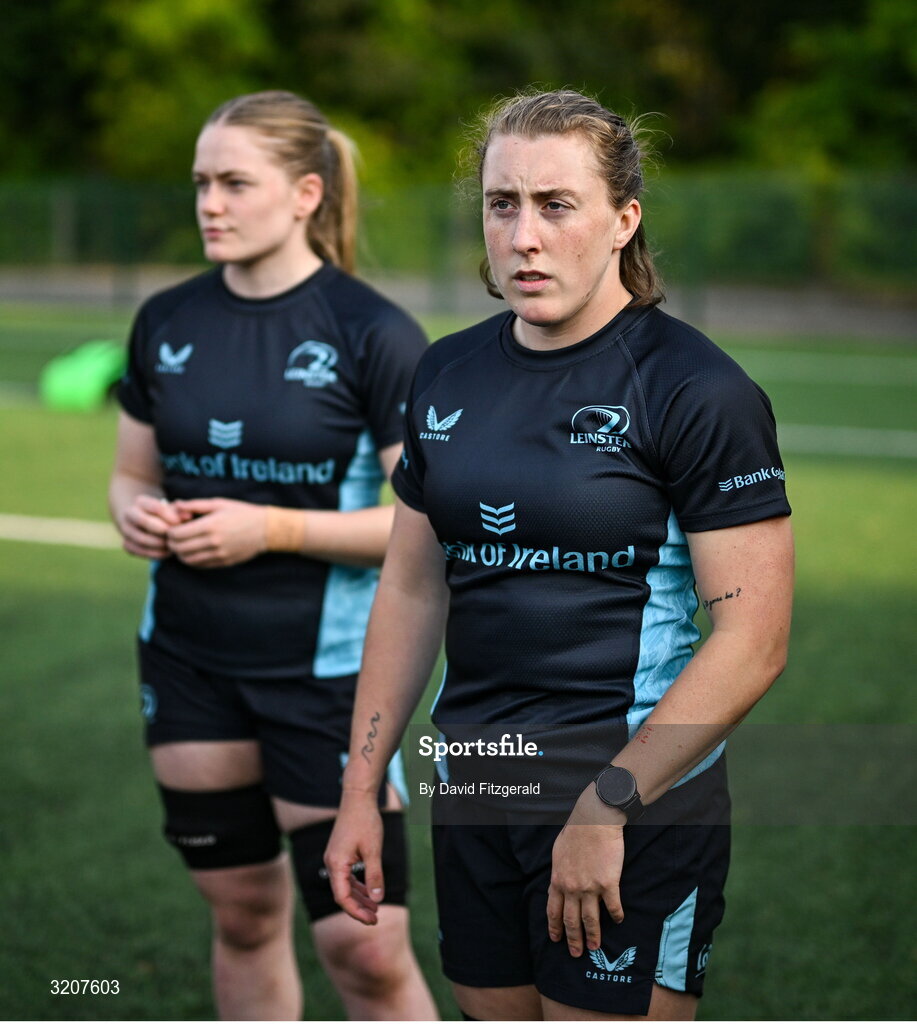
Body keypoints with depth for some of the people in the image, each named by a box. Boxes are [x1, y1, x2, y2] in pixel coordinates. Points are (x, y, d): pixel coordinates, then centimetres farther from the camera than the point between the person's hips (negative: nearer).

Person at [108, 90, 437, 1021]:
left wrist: (273, 530, -21)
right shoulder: (166, 323, 5)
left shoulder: (374, 334, -11)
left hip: (329, 668, -5)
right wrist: (136, 513, -8)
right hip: (188, 658, 5)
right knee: (243, 916, 15)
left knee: (363, 947, -4)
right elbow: (135, 473, 16)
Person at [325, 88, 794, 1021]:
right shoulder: (448, 375, 8)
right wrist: (360, 791, 11)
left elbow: (753, 639, -16)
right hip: (472, 790, 6)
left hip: (635, 804, -6)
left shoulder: (695, 387, -11)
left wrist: (605, 805, -18)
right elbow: (411, 590, 14)